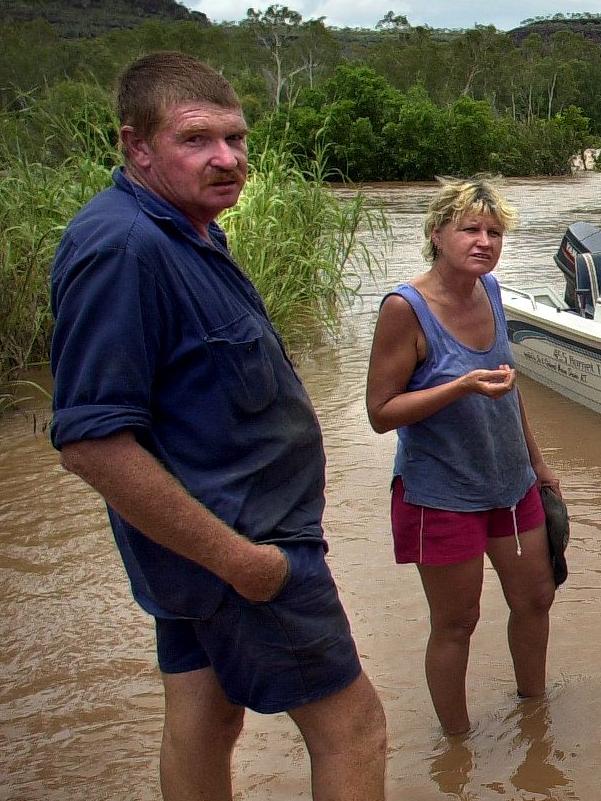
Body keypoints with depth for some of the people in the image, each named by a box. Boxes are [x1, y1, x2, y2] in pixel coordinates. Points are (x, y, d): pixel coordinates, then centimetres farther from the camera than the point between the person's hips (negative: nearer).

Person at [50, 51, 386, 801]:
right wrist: (237, 556, -24)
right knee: (352, 728, 3)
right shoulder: (121, 247, -25)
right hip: (240, 542, -9)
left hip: (205, 537, 9)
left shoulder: (188, 231, 9)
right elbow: (92, 442, -29)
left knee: (201, 721, 20)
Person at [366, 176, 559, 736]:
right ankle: (457, 742, 31)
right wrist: (464, 385, -31)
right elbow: (381, 412, -20)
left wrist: (535, 460, 20)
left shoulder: (488, 289, -1)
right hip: (442, 496, -7)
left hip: (510, 484, 7)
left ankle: (533, 704, 46)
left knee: (535, 598, 20)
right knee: (455, 624, 8)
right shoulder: (405, 308, -21)